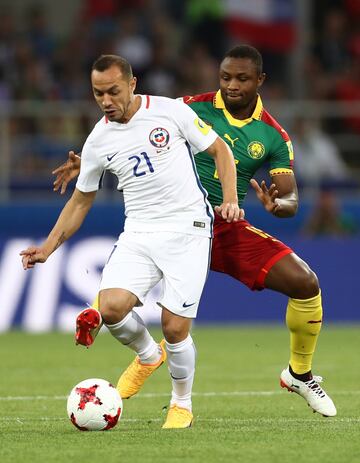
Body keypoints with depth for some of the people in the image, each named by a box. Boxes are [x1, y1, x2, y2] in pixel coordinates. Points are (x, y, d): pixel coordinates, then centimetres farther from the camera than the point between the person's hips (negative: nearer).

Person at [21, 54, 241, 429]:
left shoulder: (171, 111, -5)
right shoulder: (98, 141, 5)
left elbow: (219, 149, 5)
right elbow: (81, 200, 16)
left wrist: (230, 200, -8)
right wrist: (49, 247, 6)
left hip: (187, 229, -3)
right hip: (138, 233, 3)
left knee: (174, 327, -10)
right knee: (110, 307, -20)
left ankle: (182, 404, 17)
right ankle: (147, 355, 14)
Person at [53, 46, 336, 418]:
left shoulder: (274, 136, 0)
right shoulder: (192, 109, -5)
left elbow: (291, 197, -3)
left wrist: (277, 204, -28)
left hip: (231, 232, 2)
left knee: (306, 283, -12)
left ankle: (300, 374, 12)